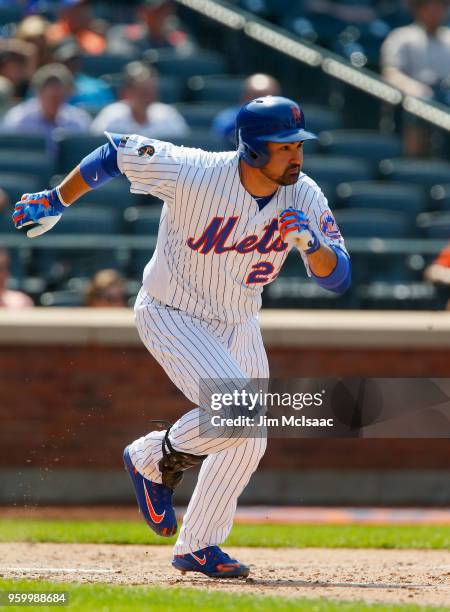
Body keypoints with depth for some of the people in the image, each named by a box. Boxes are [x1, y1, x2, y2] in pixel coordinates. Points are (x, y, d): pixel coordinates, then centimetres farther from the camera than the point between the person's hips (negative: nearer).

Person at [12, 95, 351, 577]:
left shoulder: (305, 198, -14)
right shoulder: (191, 173, -28)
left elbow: (337, 278, -14)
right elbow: (115, 153, -14)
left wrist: (311, 244, -35)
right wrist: (55, 202, -4)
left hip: (238, 323, 6)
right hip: (171, 316, -6)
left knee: (247, 443, 5)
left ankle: (197, 547, 24)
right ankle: (154, 459, 3)